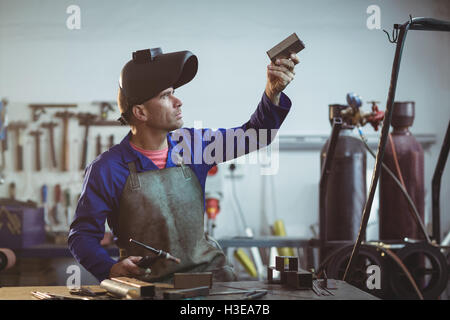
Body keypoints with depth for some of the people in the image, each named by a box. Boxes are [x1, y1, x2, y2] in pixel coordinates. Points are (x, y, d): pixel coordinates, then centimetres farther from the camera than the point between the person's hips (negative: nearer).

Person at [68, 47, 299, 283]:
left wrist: (273, 92, -1)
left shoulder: (192, 144, 6)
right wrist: (112, 269, -20)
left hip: (207, 269, 4)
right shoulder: (107, 170, -6)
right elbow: (83, 235, -1)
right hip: (149, 281, -3)